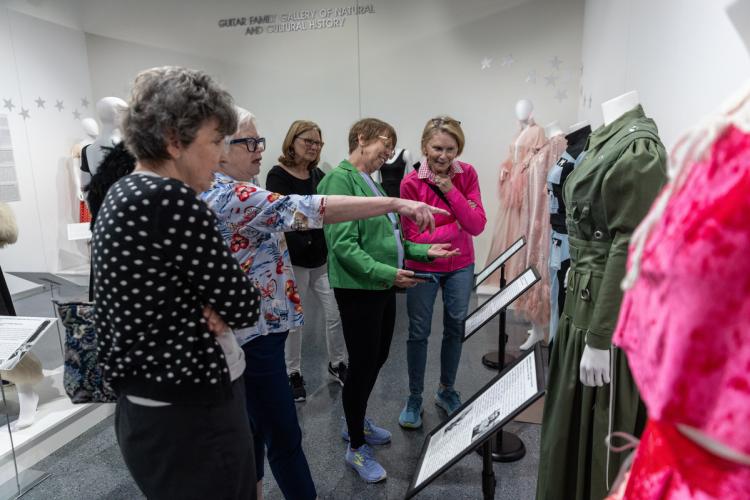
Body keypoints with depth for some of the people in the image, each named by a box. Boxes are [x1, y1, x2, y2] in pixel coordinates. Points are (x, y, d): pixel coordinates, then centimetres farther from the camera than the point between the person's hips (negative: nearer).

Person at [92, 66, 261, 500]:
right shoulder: (172, 200, -24)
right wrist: (216, 310, 1)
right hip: (190, 414, -9)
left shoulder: (122, 195, 6)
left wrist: (204, 310, -6)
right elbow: (244, 307, -19)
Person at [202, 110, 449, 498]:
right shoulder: (232, 196, -23)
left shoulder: (213, 194, 11)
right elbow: (312, 209, -33)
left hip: (243, 331, 11)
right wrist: (396, 203, -35)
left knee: (254, 426, 22)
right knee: (284, 436, 1)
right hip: (254, 334, -11)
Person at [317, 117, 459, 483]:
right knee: (362, 364, 3)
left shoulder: (370, 182, 13)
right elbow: (343, 245, -23)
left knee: (377, 358, 19)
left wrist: (424, 251, 8)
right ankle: (357, 447, 22)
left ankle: (356, 422, 41)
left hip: (381, 287, 9)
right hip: (358, 288, -9)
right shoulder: (339, 179, -15)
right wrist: (386, 273, -29)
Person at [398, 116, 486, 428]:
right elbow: (413, 237, -17)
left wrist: (451, 192, -25)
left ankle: (446, 391, 36)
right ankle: (414, 399, 26)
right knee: (419, 333, 8)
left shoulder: (467, 175, -8)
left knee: (455, 329, 15)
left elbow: (477, 225, -15)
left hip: (460, 266, 3)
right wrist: (455, 227, -20)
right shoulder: (411, 183, -17)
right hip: (423, 268, -3)